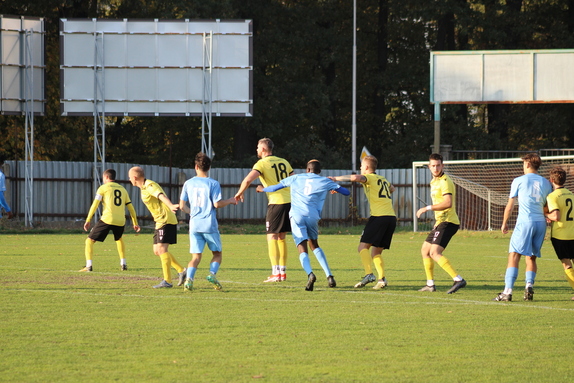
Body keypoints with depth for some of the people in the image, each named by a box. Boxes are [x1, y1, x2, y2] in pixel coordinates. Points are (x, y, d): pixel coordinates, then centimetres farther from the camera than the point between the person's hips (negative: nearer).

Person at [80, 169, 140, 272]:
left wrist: (88, 220, -2)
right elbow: (131, 208, 19)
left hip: (107, 220, -5)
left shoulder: (103, 188, 5)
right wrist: (135, 223, 23)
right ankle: (123, 264, 28)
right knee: (119, 239, 35)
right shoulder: (122, 189, 19)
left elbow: (95, 205, -3)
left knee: (89, 241, 5)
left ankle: (88, 266, -9)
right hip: (120, 221, 5)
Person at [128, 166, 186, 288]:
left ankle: (167, 281, -16)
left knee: (162, 249, -14)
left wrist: (171, 206, -49)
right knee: (157, 251, 10)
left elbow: (162, 196, -31)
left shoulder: (150, 186, -13)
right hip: (160, 222, 10)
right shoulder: (144, 188, 18)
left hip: (166, 221, -10)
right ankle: (181, 271, 13)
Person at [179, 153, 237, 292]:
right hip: (209, 225, -3)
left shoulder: (188, 183, 6)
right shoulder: (213, 183, -4)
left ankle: (189, 279, -18)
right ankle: (212, 273, -13)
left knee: (196, 256, 4)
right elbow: (217, 204, -9)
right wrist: (230, 201, 8)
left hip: (194, 226, 3)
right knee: (217, 253, 11)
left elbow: (182, 206, 7)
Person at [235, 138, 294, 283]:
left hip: (276, 202, -6)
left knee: (272, 237, -2)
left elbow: (248, 180, -16)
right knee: (281, 237, 15)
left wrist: (240, 193, 1)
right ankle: (283, 272, 16)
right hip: (290, 201, 6)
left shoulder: (262, 163, -3)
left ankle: (276, 273, -8)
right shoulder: (284, 162, 15)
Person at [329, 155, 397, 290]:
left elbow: (355, 177, -20)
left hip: (379, 216, -7)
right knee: (376, 252, 12)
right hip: (392, 217, 7)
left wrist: (336, 178, -8)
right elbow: (392, 188, 48)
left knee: (363, 246, -6)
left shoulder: (369, 177, 3)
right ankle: (382, 278, -5)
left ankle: (369, 274, -24)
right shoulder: (383, 180, 24)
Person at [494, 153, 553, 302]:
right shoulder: (546, 183, 13)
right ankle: (529, 285, -7)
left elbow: (510, 205, 5)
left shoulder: (519, 181, 2)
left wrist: (504, 223, 17)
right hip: (541, 222, 5)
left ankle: (508, 291, -18)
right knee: (531, 257, 14)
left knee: (514, 256, -7)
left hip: (525, 222, -5)